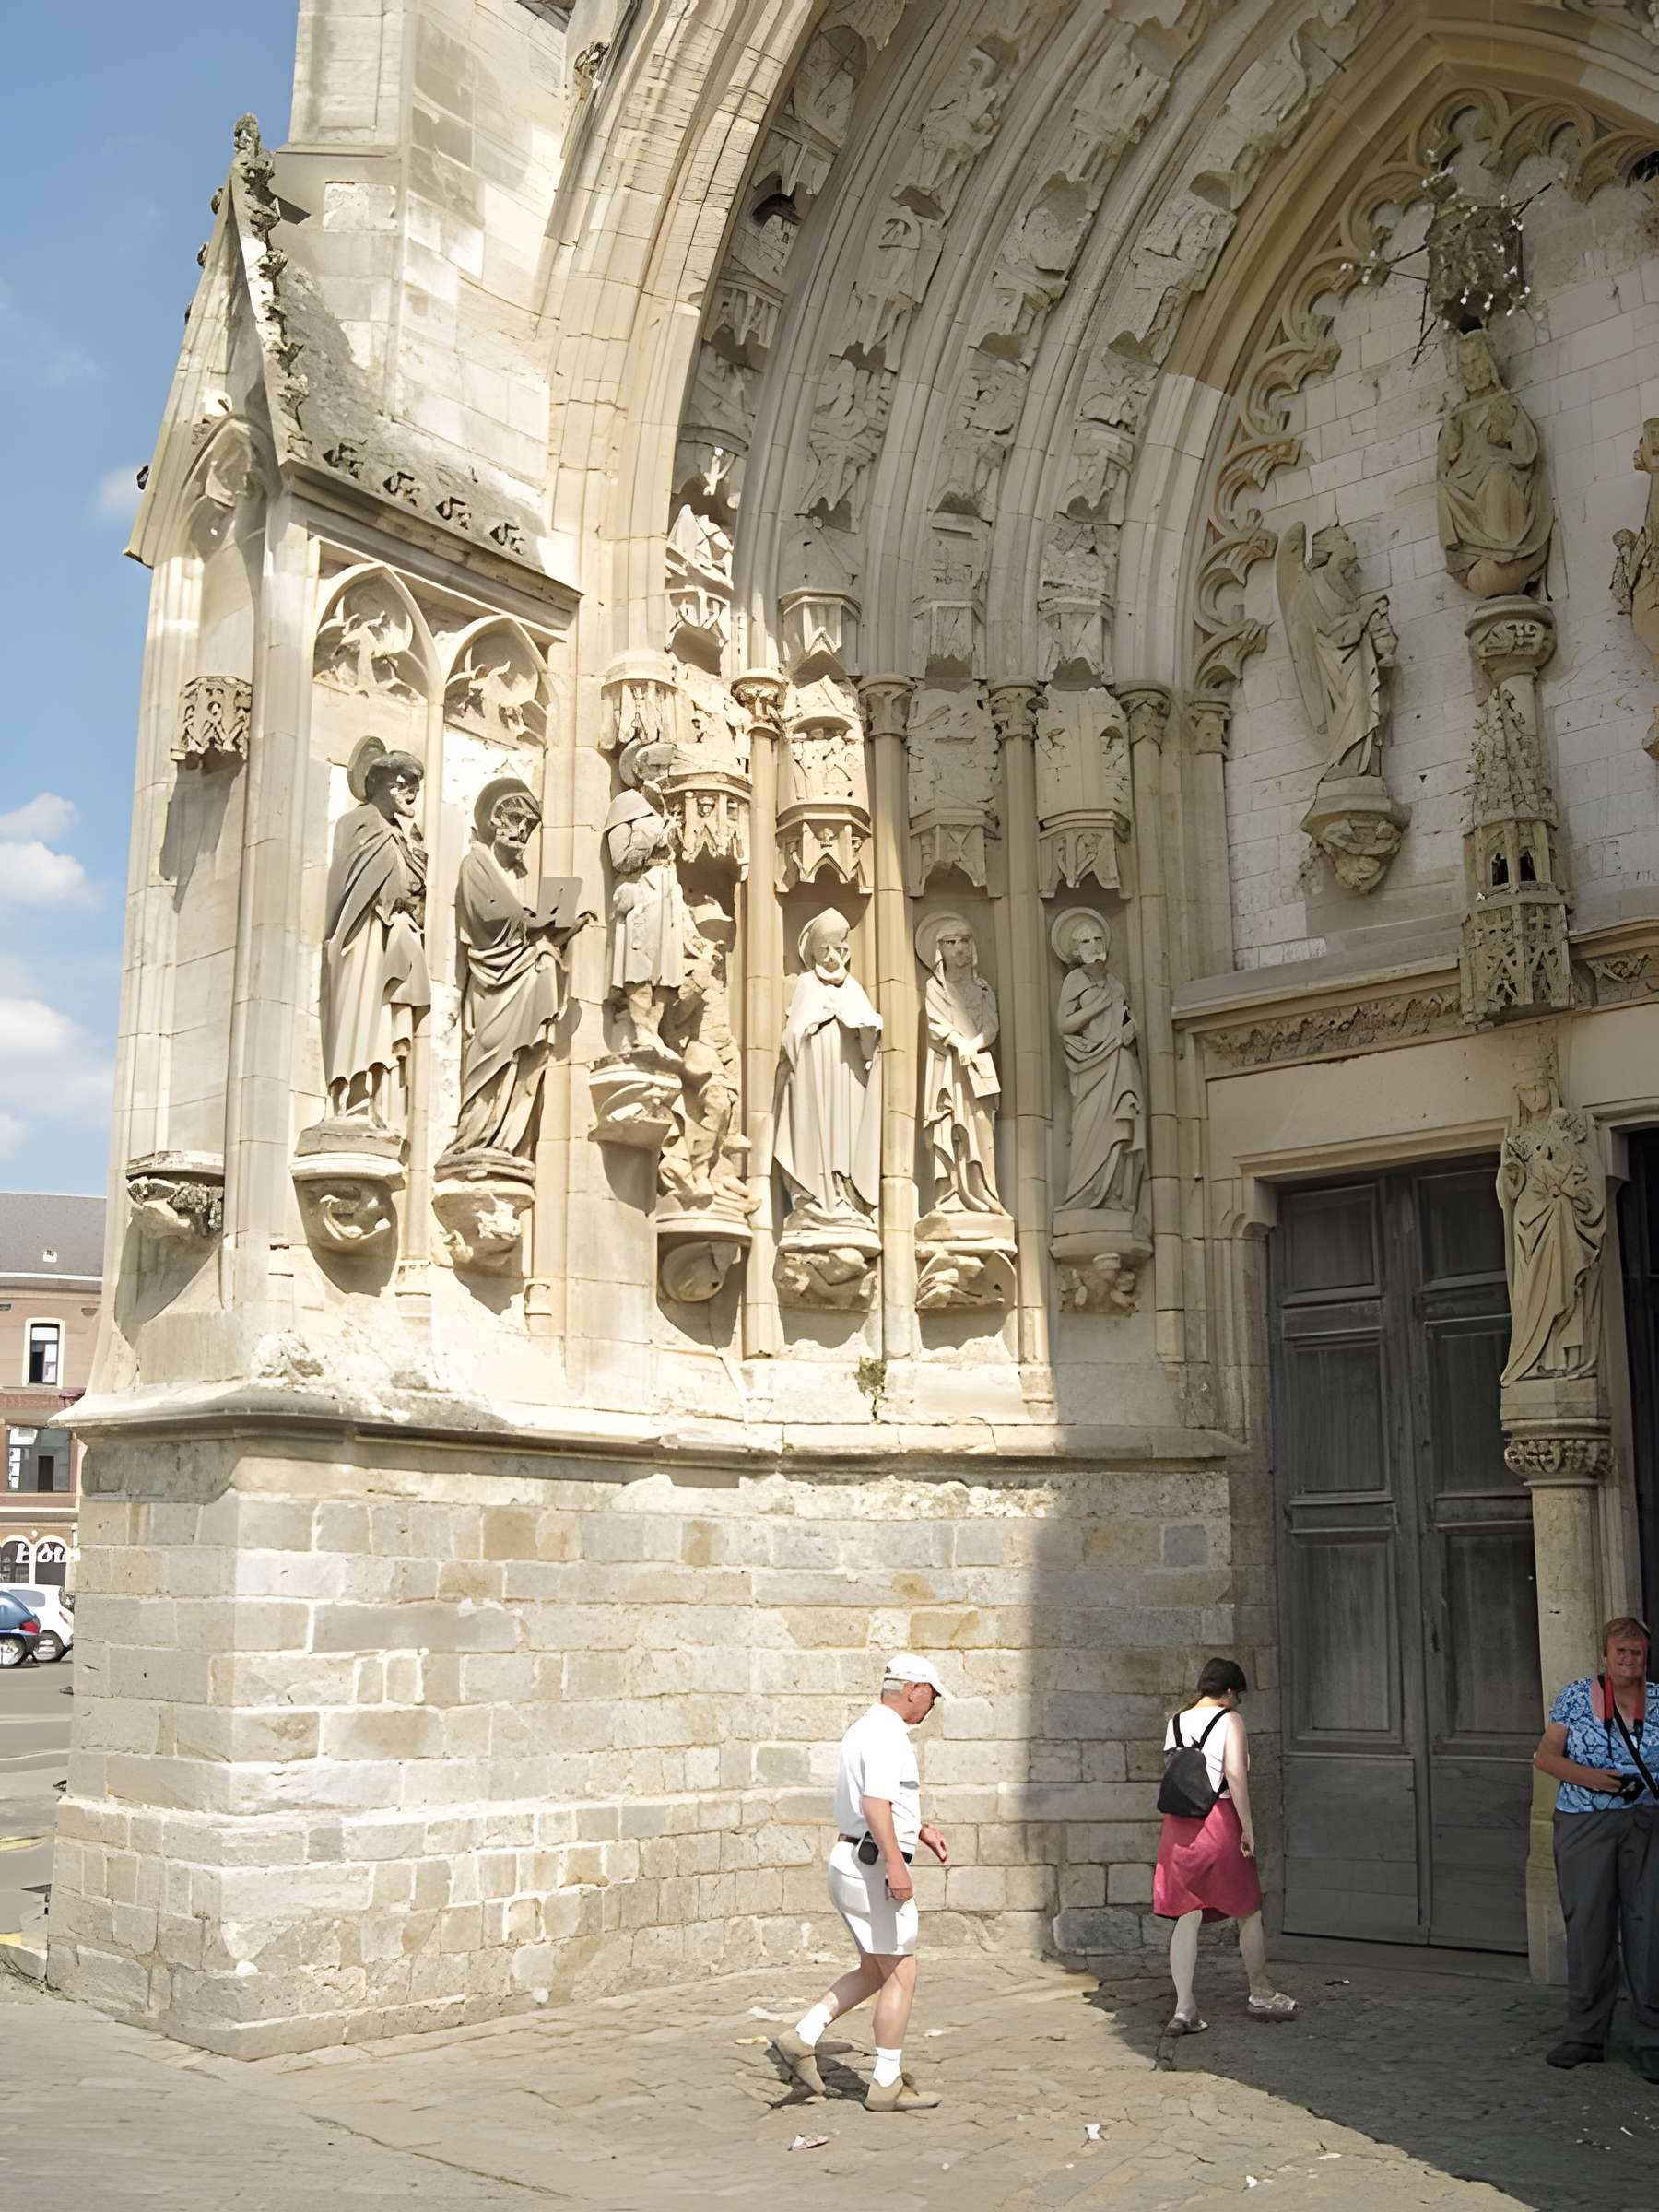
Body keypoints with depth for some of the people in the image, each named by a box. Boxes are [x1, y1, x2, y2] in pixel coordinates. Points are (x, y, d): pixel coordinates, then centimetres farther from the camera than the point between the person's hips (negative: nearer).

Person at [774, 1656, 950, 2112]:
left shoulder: (865, 1728, 15)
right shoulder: (888, 1737, -17)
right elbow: (875, 1806, -29)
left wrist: (923, 1830, 26)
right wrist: (896, 1864, -34)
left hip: (851, 1861, 10)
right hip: (874, 1865, -10)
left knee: (874, 1971, 17)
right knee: (901, 1973, 0)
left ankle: (802, 2037, 12)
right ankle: (887, 2084, 7)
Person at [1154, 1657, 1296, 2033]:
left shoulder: (1175, 1723, 12)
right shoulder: (1229, 1720, -5)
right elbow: (1235, 1775, -15)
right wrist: (1247, 1827, -12)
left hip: (1178, 1824, 5)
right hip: (1220, 1820, -5)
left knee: (1187, 1917, 4)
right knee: (1248, 1912, 13)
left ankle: (1184, 2008, -3)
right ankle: (1261, 1995, 27)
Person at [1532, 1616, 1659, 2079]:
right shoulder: (1576, 1697, 3)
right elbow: (1545, 1756, 3)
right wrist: (1589, 1776, -13)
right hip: (1584, 1827, 0)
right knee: (1587, 1927, 5)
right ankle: (1585, 2036, 17)